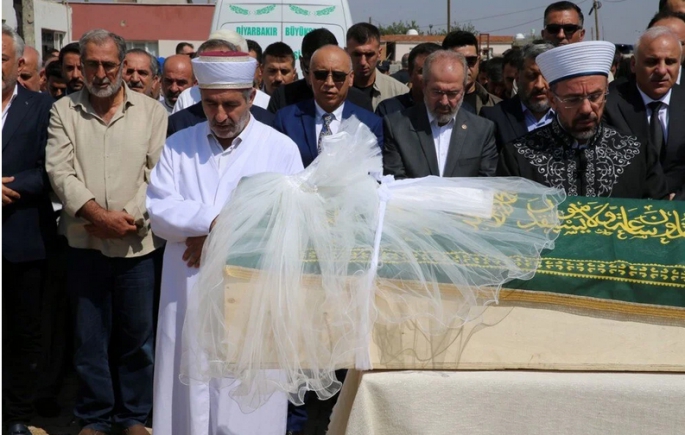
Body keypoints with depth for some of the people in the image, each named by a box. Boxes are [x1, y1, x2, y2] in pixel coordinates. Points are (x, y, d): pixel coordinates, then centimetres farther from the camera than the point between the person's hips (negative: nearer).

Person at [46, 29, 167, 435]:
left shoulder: (152, 111, 2)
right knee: (90, 336, 9)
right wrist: (98, 215, -16)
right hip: (85, 243, 1)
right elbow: (60, 171, -4)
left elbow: (159, 173, -3)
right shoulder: (64, 111, 5)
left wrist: (129, 217, -13)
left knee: (137, 336, 8)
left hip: (138, 243, -1)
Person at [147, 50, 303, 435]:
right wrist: (220, 219, -15)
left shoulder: (281, 149, 1)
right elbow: (157, 211, -3)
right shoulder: (178, 146, 10)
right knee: (188, 399, 8)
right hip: (188, 298, 3)